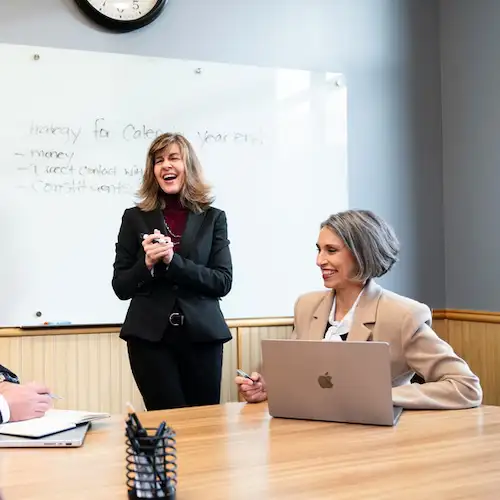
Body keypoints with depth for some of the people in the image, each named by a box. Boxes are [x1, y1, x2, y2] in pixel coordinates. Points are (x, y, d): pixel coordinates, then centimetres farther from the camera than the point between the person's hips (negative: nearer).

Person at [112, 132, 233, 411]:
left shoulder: (213, 218, 6)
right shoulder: (135, 218, 5)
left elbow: (223, 282, -3)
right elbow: (121, 287, 5)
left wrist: (173, 260, -14)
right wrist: (147, 263, -14)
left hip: (202, 336, 1)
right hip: (150, 337, -1)